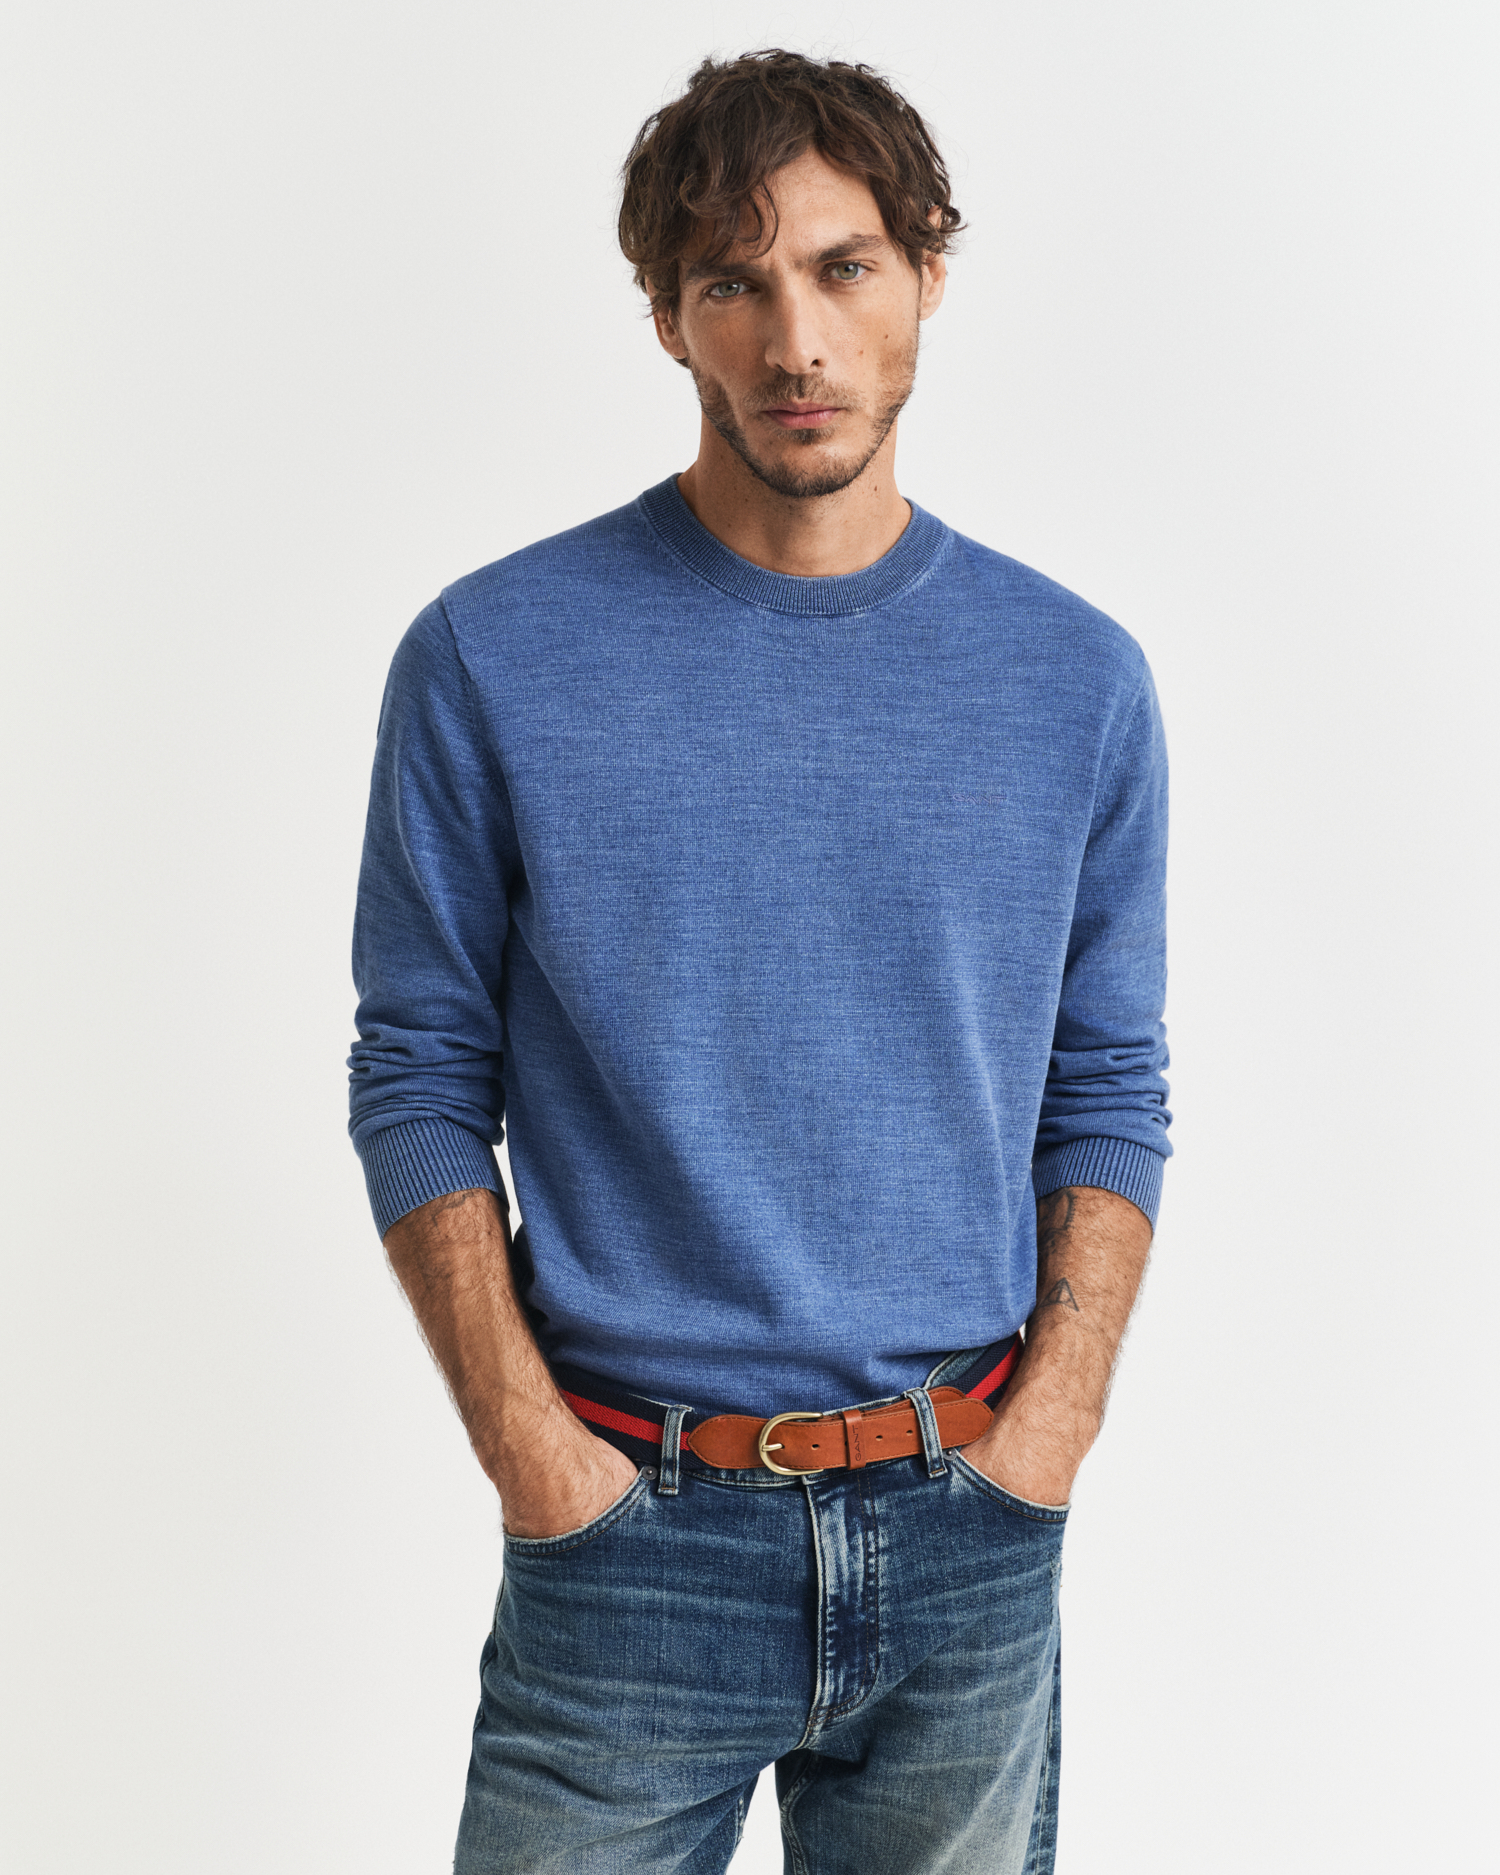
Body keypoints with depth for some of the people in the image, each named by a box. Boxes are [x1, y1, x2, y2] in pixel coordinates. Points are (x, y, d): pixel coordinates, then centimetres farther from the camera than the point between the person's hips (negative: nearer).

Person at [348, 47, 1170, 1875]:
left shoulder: (1077, 678, 2)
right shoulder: (494, 659, -5)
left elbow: (1108, 1097, 6)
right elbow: (421, 1083, -2)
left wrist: (1045, 1433, -4)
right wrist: (538, 1455, -8)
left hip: (970, 1544, 2)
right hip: (632, 1532, -2)